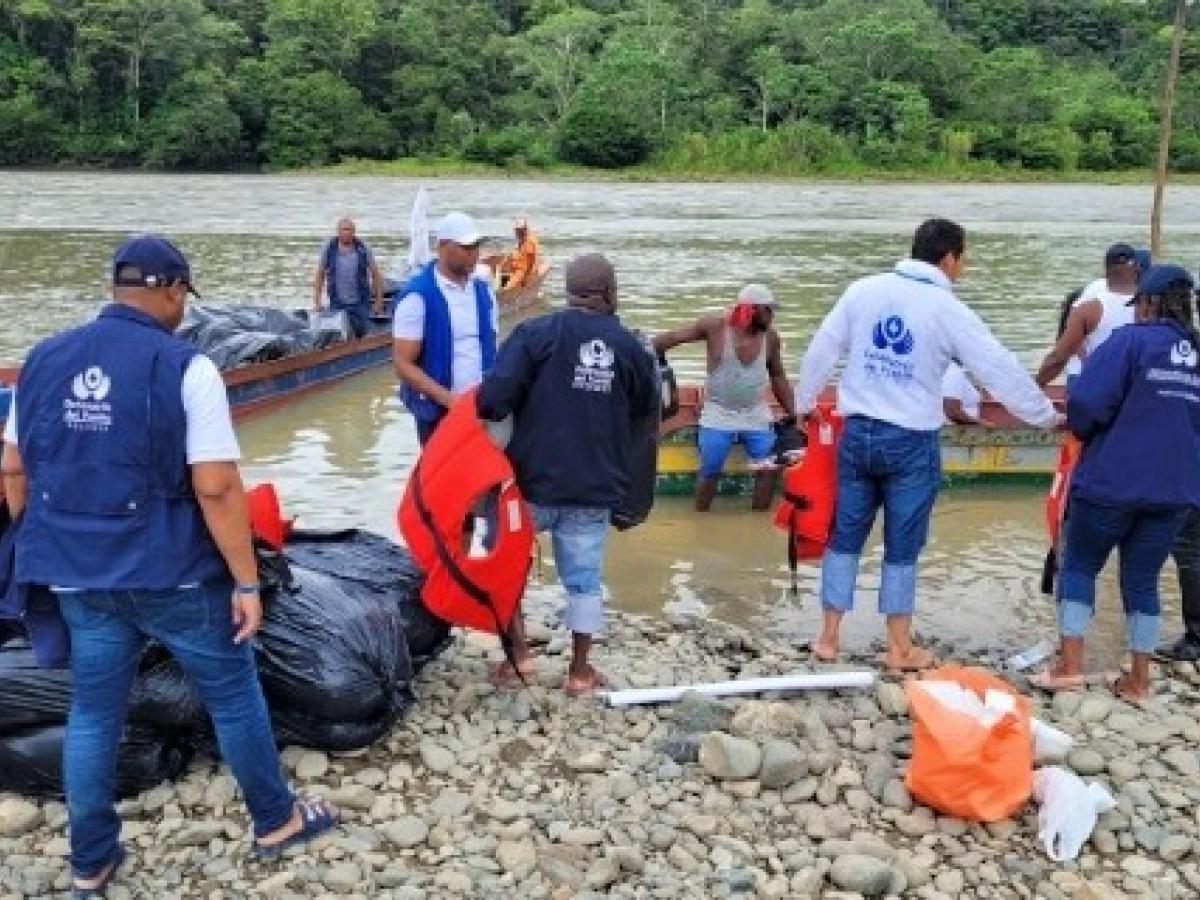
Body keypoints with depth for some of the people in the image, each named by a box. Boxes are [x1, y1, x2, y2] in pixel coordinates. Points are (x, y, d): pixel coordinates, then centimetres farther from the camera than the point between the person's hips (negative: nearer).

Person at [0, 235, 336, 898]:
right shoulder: (184, 368, -15)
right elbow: (216, 488, -18)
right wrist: (246, 581, -11)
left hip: (79, 573, 5)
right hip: (171, 570, -5)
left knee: (93, 710, 17)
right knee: (233, 694, 13)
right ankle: (275, 821, 28)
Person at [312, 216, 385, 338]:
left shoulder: (363, 249, -2)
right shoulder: (329, 248, 0)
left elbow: (376, 275, 4)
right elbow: (319, 275, 7)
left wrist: (379, 301, 1)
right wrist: (317, 302, 3)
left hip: (360, 304, 0)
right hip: (336, 304, 0)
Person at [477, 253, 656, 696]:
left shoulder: (535, 334, -10)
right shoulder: (629, 346, 1)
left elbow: (493, 399, -19)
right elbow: (644, 408, 12)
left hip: (533, 479, -2)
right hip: (595, 487, 2)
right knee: (584, 577, 13)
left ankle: (519, 652, 16)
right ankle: (580, 671, 22)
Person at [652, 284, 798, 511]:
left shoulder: (771, 337, -5)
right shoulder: (715, 327, -14)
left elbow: (778, 377, 7)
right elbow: (673, 338, -10)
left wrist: (793, 413, 4)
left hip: (757, 417, 3)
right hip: (718, 416, -3)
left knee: (768, 471, -1)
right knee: (709, 473, 3)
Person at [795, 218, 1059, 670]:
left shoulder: (863, 290, 1)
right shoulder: (949, 310, -8)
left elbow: (821, 349, 7)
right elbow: (1001, 370, -5)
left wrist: (803, 403, 21)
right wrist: (1047, 416, 7)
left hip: (858, 433, 3)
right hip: (911, 442, -3)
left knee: (845, 536, 13)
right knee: (902, 547, 8)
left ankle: (829, 636, 19)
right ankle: (899, 648, 17)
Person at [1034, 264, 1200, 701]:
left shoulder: (1132, 340, -10)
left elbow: (1086, 405, -17)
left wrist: (1084, 430, 4)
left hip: (1111, 481, -5)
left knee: (1079, 566, 10)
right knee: (1143, 579, 13)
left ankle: (1070, 666, 4)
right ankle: (1139, 680, 15)